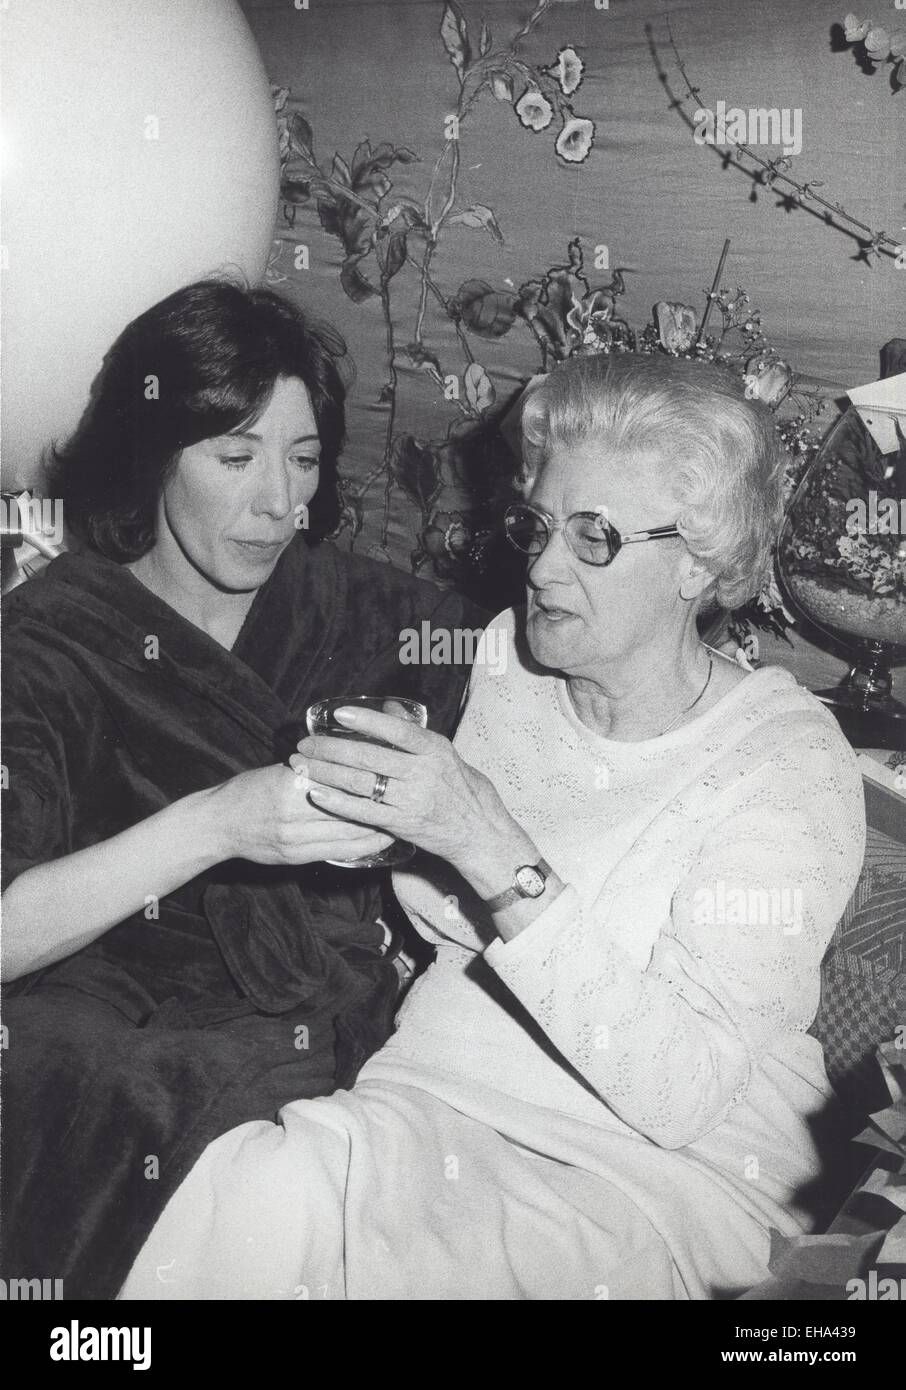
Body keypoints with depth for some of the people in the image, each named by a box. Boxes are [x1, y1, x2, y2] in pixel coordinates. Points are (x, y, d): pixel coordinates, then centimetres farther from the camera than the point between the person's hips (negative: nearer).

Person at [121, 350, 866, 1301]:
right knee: (269, 1182, -29)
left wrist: (497, 855, -27)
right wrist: (405, 826, -3)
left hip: (665, 1172, -4)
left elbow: (682, 1091, -21)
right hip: (436, 1083, 5)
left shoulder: (791, 763, -10)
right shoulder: (511, 656, 5)